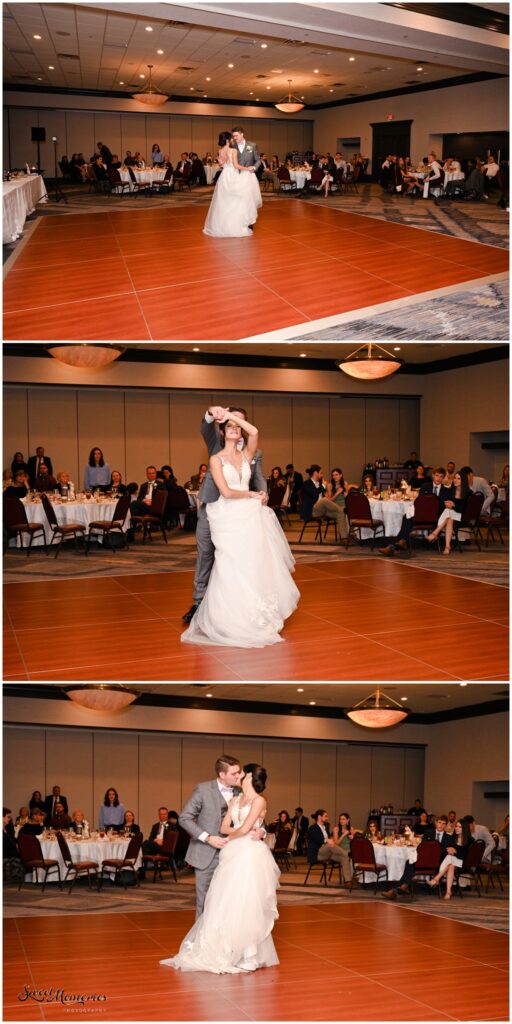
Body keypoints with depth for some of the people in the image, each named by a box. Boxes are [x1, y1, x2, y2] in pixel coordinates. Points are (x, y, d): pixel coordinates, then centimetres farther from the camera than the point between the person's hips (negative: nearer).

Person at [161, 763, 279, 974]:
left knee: (247, 904, -6)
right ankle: (223, 950, 9)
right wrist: (247, 832, -6)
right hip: (233, 855, 6)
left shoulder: (259, 801, -3)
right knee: (226, 902, 4)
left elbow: (244, 828, -11)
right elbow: (224, 827, 9)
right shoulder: (234, 800, 16)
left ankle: (248, 955, -1)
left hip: (250, 855, -6)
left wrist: (230, 837, 5)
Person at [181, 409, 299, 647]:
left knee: (255, 566, 2)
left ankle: (255, 619, 11)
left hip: (250, 516, 4)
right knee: (231, 568, -5)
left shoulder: (246, 455, 10)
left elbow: (254, 432, -10)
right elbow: (226, 492, -10)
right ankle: (230, 621, 4)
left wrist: (231, 414, -4)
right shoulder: (216, 459, 0)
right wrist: (252, 495, -2)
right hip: (228, 518, -4)